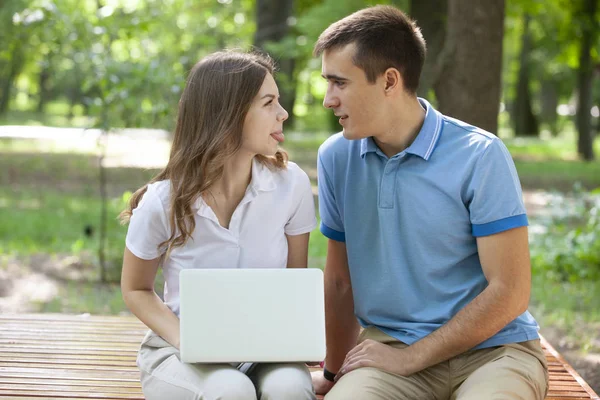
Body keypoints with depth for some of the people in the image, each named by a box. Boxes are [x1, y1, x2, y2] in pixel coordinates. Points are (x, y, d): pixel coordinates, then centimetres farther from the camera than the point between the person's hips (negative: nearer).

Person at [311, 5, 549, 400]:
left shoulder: (481, 156, -10)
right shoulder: (336, 157, 2)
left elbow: (509, 293, -12)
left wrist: (409, 357, -11)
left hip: (491, 348, -2)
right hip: (388, 345, 2)